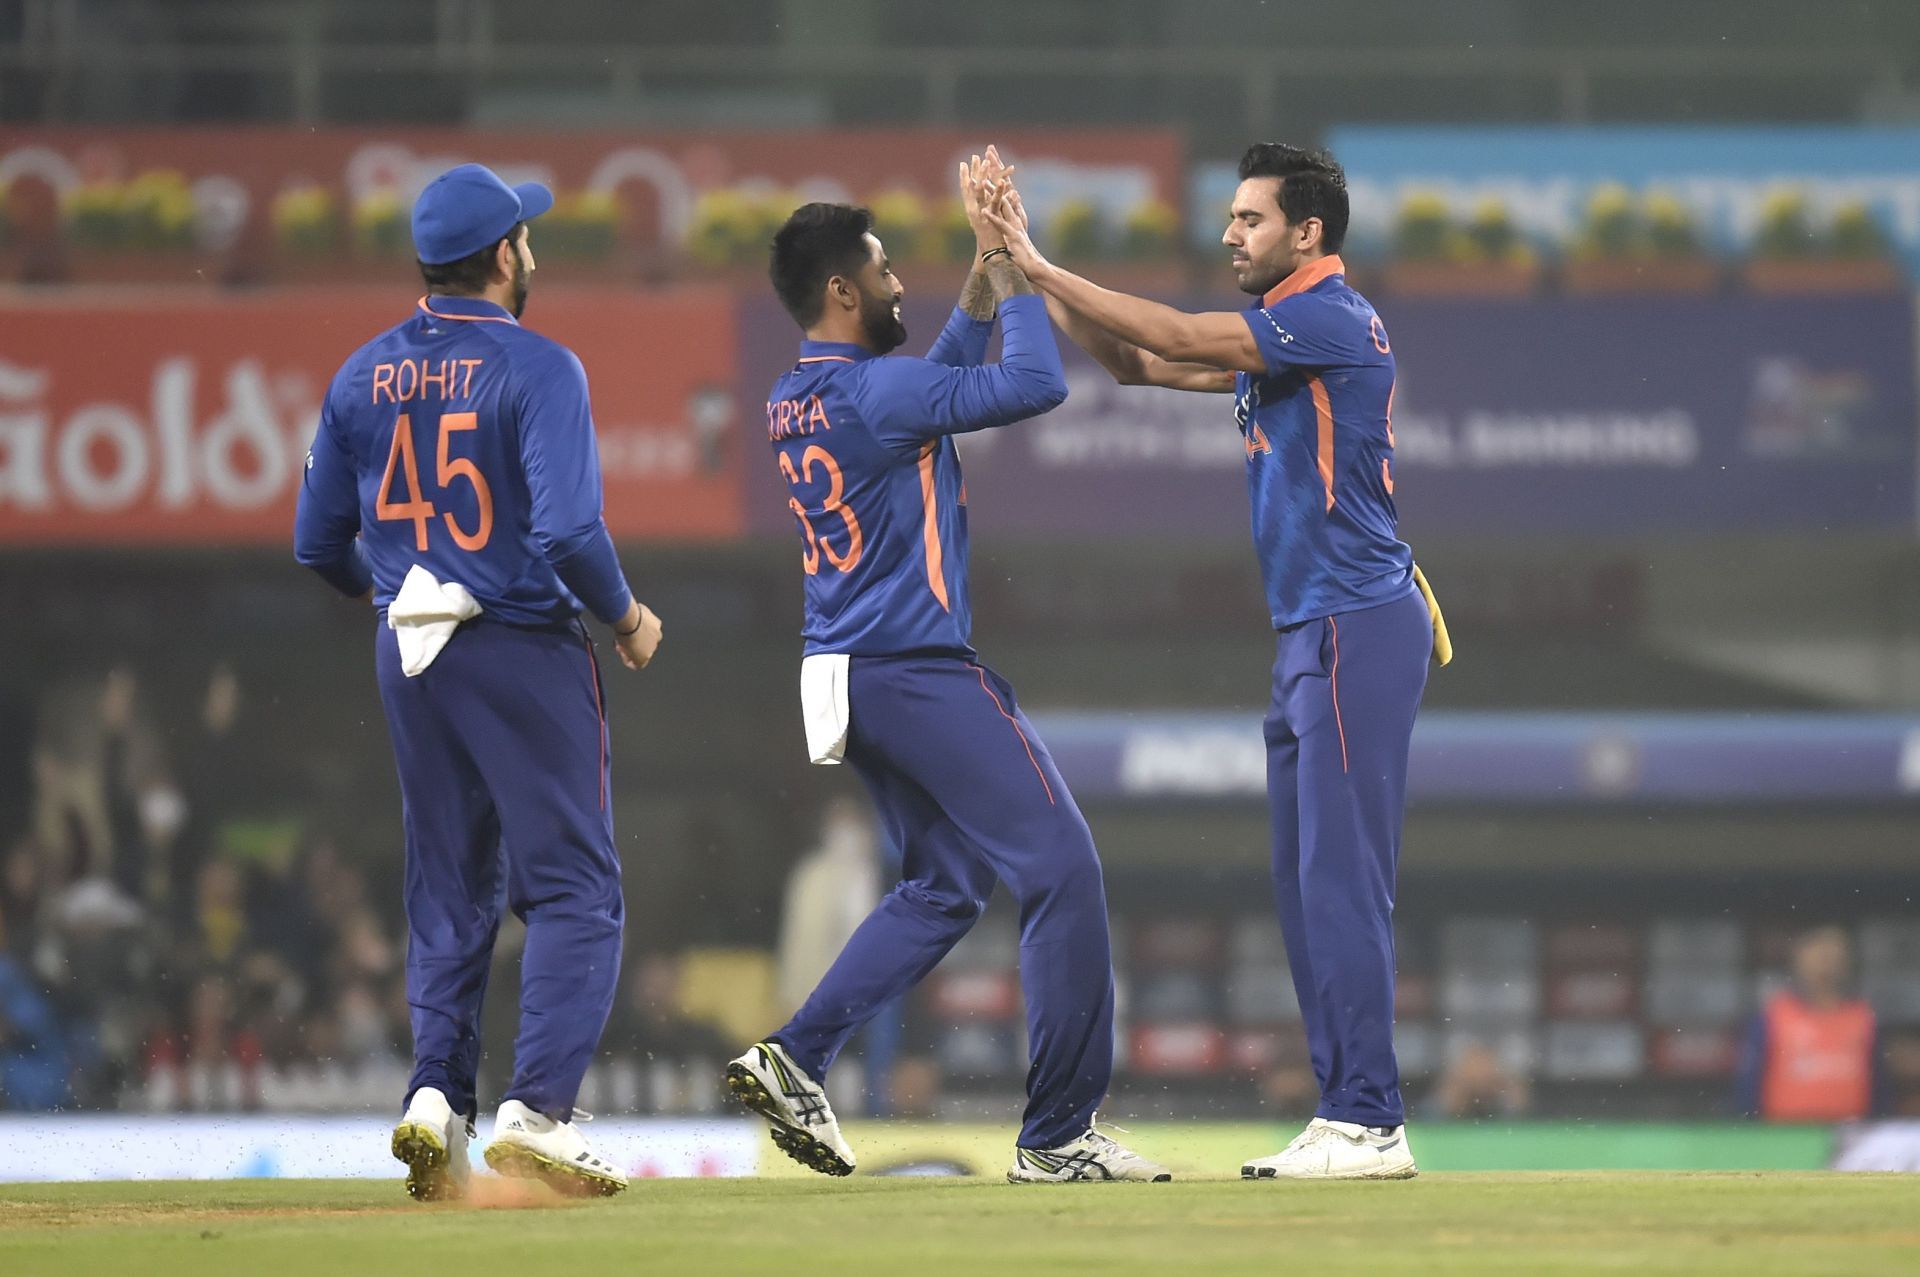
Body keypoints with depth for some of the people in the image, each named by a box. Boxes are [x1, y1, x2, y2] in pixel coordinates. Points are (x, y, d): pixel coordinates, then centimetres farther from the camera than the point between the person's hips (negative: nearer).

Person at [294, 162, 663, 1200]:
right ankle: (539, 1108, -14)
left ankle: (436, 1093, 1)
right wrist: (626, 616, -5)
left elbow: (318, 544, 9)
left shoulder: (364, 376, 5)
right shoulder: (536, 367, -12)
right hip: (523, 650, -6)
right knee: (574, 890, -1)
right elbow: (567, 529, -22)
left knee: (449, 891, 15)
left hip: (408, 650, 6)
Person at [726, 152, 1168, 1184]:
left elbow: (946, 379, 25)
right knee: (1061, 868, -4)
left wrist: (987, 266, 18)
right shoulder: (873, 391, -17)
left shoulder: (793, 402, 11)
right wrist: (1009, 261, -8)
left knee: (944, 885, 19)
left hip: (848, 676, 10)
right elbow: (1036, 383, -18)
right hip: (921, 673, -10)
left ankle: (795, 1058, 6)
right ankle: (1058, 1134, -4)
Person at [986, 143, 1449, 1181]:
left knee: (1341, 878, -11)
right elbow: (1137, 364, 20)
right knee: (1306, 883, 10)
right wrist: (1037, 278, 8)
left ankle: (1371, 1124, -12)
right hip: (1310, 632, 10)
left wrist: (1045, 271, -12)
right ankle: (1344, 1116, 13)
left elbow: (1177, 337, -18)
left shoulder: (1333, 319, -12)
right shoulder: (1273, 335, 18)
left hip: (1359, 627, -10)